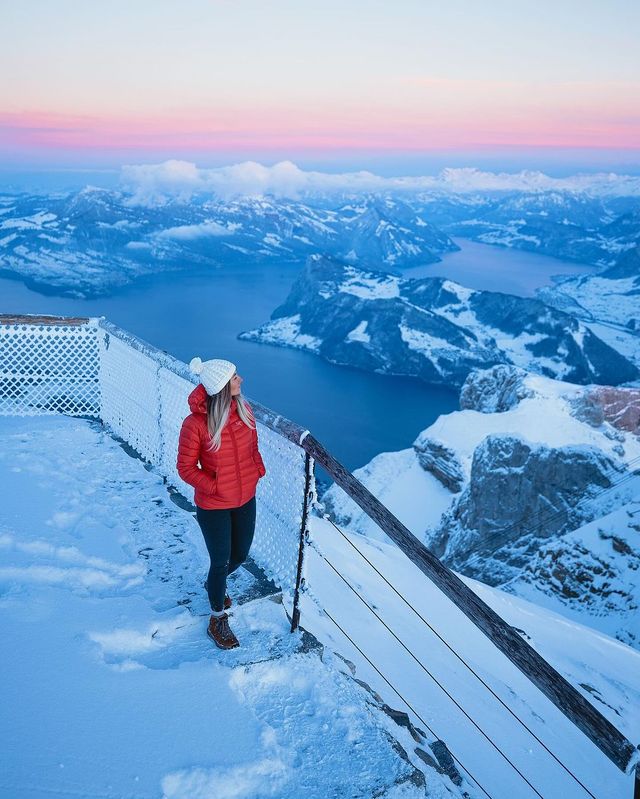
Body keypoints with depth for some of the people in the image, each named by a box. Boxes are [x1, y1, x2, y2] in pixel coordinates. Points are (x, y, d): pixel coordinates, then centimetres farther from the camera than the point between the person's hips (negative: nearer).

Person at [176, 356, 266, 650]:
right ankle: (218, 621, 34)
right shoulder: (195, 424, -24)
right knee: (221, 562, 9)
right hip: (213, 507, -5)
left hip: (246, 499, 6)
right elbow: (186, 467, -13)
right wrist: (215, 486, -21)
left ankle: (215, 584, 55)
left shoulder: (243, 409, -8)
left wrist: (258, 470, -6)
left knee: (240, 555, 21)